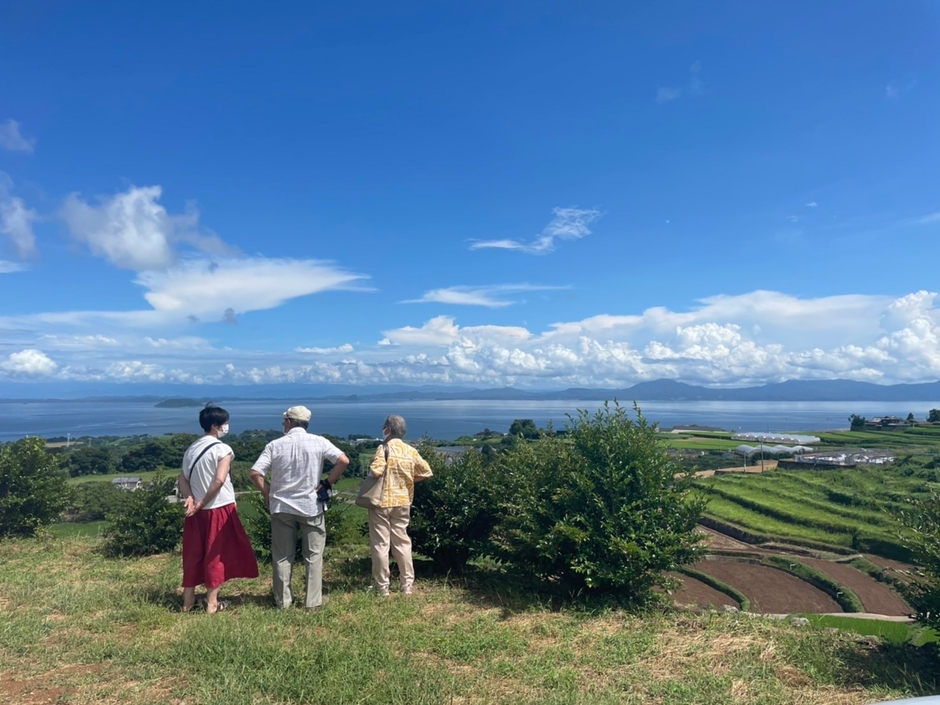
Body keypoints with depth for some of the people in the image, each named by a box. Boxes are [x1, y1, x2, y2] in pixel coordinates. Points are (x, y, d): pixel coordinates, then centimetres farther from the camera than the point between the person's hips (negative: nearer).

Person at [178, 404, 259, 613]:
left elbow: (183, 478, 6)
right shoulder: (222, 449, -13)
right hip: (219, 509, -6)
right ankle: (212, 603, 11)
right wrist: (203, 502, -14)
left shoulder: (191, 449, 9)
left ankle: (188, 600, 25)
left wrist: (190, 498, -6)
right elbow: (219, 480, -23)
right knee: (215, 554, 4)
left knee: (194, 554, 15)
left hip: (197, 511, 6)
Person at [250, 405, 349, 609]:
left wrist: (267, 493, 5)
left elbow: (255, 473, -9)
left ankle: (283, 600, 22)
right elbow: (344, 461, -13)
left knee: (282, 556, 14)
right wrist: (327, 483, -3)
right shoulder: (318, 442, -5)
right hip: (311, 506, -1)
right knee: (313, 555, 10)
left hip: (281, 507, 1)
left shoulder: (275, 445, -4)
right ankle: (313, 600, 13)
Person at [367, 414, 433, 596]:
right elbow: (426, 472, 4)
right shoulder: (410, 451, 3)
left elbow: (376, 471, -25)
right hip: (403, 502, 5)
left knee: (380, 544, 4)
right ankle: (407, 585, 17)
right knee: (402, 543, 13)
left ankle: (382, 587, 10)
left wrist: (372, 468, -3)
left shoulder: (384, 448, -12)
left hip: (382, 501, -5)